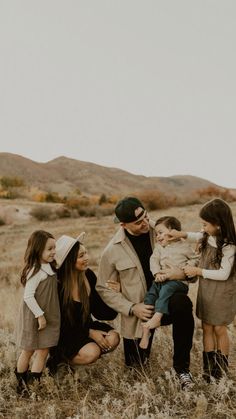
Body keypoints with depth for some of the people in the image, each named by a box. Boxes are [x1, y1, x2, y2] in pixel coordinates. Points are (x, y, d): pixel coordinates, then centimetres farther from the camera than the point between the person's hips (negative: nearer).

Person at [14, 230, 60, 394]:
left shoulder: (49, 267, 3)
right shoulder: (35, 271, -24)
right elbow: (28, 296, -24)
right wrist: (40, 315, -21)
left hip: (48, 317, 7)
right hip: (34, 317, -7)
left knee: (43, 351, 11)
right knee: (28, 351, 9)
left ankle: (33, 383, 23)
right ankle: (21, 382, 27)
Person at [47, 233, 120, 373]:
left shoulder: (88, 275, -6)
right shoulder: (57, 284, -22)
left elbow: (99, 311, -1)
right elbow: (60, 323, -14)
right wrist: (89, 333, -18)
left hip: (86, 326, 6)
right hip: (65, 334, -6)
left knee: (113, 338, -18)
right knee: (91, 352, -29)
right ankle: (61, 358, 0)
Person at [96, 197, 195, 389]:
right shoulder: (112, 251, -11)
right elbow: (104, 288, -2)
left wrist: (183, 272, -24)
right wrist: (132, 308, -15)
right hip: (139, 311, 0)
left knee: (183, 304, -35)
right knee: (136, 365, 10)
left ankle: (182, 366, -16)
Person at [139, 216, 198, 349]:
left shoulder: (184, 246, 4)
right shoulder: (159, 247, 15)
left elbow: (195, 259, 11)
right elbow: (154, 260, 4)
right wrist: (157, 273, -14)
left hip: (178, 280, -4)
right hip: (162, 279, 4)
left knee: (166, 289, -35)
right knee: (150, 296, -15)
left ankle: (157, 317, -42)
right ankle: (146, 330, -13)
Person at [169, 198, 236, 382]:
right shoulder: (208, 237, -2)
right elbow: (199, 236, 23)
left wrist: (198, 271, -20)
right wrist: (182, 234, 8)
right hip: (206, 289, 7)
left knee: (219, 328, 8)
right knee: (207, 327, 11)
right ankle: (208, 367, 23)